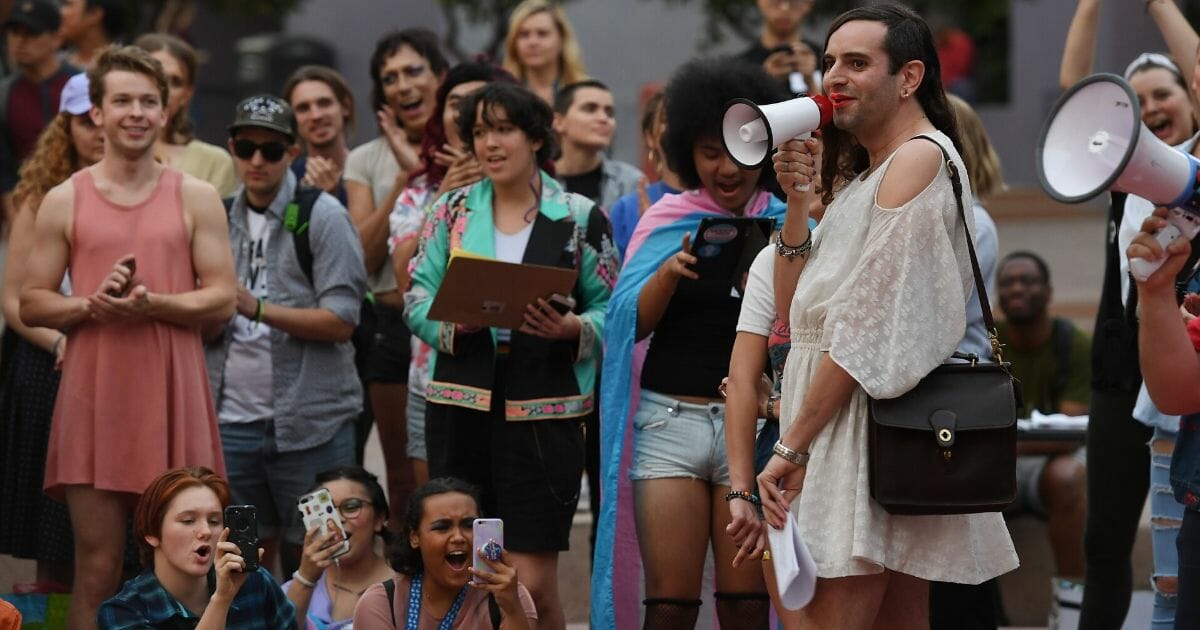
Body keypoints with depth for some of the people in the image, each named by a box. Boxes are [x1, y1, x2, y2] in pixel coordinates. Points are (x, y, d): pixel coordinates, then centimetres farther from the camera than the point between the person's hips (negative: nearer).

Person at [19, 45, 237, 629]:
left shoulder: (196, 198, 6)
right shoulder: (64, 201, 6)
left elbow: (224, 298, 1)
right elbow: (30, 305, 6)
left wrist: (152, 304, -15)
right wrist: (90, 304, -12)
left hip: (172, 394, 0)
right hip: (94, 394, 0)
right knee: (97, 570, -1)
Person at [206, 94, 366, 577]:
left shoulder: (321, 215, -3)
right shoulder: (221, 218, 13)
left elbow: (341, 320, -12)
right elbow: (206, 331, 16)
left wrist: (257, 308, -21)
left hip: (310, 423, -4)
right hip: (233, 418, 4)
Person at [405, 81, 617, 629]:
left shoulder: (580, 218, 5)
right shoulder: (452, 211, 11)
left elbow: (611, 313, 4)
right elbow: (418, 300, 8)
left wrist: (570, 328, -16)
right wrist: (455, 321, -12)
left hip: (542, 413, -2)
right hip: (461, 407, 3)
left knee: (533, 584, -6)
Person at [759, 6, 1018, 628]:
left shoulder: (920, 158, -11)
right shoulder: (862, 174, 20)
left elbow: (869, 324, -17)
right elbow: (794, 308, 18)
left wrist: (792, 444, -16)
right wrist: (797, 200, 5)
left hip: (873, 419, -10)